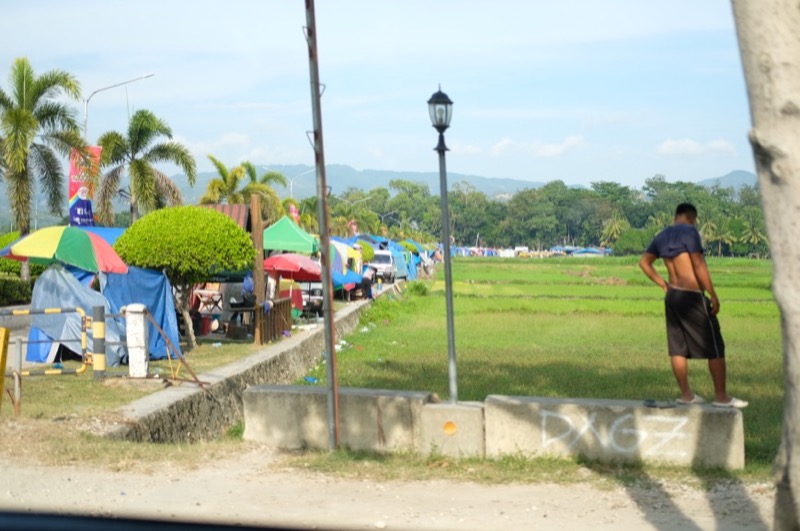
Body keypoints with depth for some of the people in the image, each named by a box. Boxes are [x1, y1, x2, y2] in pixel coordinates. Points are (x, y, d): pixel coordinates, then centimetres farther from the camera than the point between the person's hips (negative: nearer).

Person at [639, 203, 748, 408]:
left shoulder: (661, 237, 12)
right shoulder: (689, 232, -12)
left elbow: (644, 262, 20)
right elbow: (699, 266, -17)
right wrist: (714, 296, -13)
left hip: (672, 296, 8)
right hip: (692, 297, -8)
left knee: (678, 347, 9)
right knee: (715, 347, -1)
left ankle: (686, 394, 12)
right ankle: (721, 396, 1)